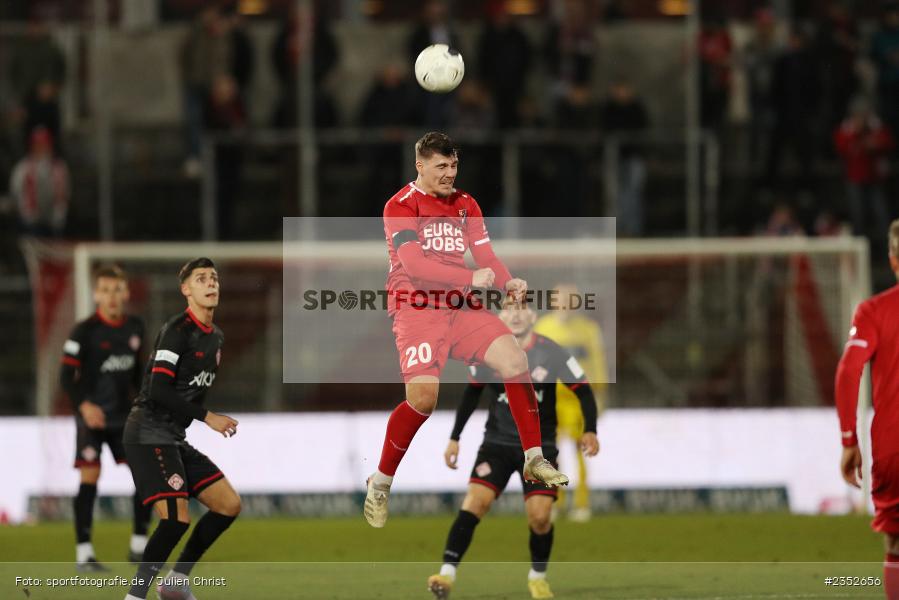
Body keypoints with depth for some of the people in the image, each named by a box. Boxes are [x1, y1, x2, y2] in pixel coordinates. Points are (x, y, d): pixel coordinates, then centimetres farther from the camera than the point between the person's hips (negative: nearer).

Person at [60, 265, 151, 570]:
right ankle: (84, 553, -7)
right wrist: (83, 404, -28)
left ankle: (139, 546, 11)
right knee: (90, 476, -11)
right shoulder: (84, 332, -11)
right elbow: (67, 375, -13)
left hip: (124, 416, 5)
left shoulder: (135, 328, 6)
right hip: (92, 416, -5)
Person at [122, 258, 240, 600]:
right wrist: (207, 417, -18)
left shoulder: (215, 337, 14)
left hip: (174, 438, 9)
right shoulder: (177, 330, -14)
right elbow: (159, 390, -20)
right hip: (149, 434, -9)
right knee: (176, 519, -21)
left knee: (229, 504, 7)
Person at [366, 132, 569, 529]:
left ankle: (534, 459, -1)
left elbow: (486, 257, 11)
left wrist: (509, 282, -12)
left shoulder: (465, 205, 13)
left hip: (460, 307, 6)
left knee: (514, 360, -13)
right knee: (423, 396, -21)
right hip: (416, 311, -6)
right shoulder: (401, 206, -7)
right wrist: (472, 278, -26)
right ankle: (380, 485, -4)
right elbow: (413, 263, -19)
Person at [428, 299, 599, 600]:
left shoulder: (552, 354, -10)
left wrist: (589, 430, -17)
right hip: (497, 441, 1)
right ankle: (447, 573, -20)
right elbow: (472, 392, 11)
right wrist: (455, 437, 11)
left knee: (540, 517, -10)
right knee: (474, 502, -18)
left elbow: (583, 390, -2)